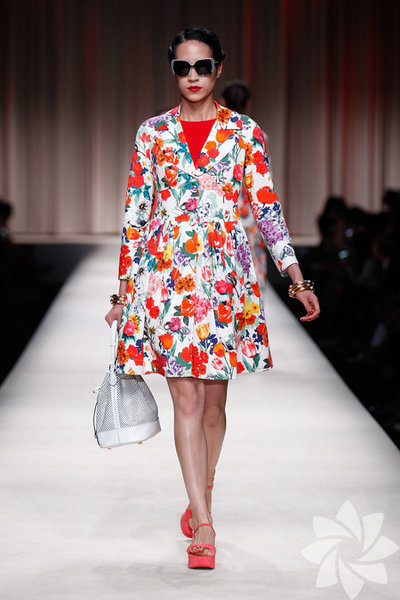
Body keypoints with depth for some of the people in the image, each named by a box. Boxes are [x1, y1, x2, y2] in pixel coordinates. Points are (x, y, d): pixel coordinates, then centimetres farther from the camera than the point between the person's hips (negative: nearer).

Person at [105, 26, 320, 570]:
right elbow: (135, 214, 8)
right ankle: (204, 524, -5)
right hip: (165, 275, 0)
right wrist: (124, 291, 6)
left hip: (225, 277, 0)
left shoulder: (244, 133, 5)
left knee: (214, 401, 7)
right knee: (185, 398, -6)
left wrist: (297, 278, -5)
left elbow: (268, 208, 3)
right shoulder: (153, 133, 6)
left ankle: (201, 495, 30)